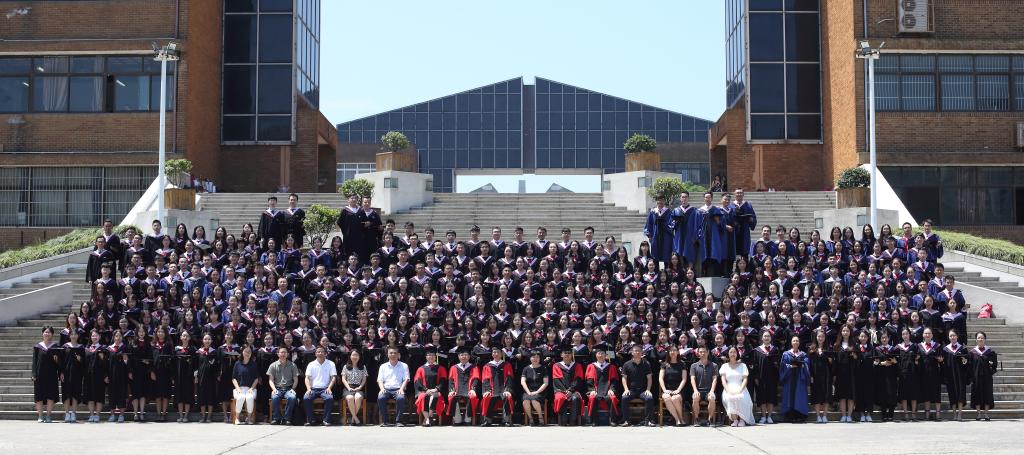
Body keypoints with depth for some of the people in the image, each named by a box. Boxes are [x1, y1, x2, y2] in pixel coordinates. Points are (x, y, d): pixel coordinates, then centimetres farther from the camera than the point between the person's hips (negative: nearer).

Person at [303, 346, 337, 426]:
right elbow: (307, 378, 6)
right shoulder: (311, 364, 13)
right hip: (313, 389, 1)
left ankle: (326, 420, -22)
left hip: (325, 389, -1)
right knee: (306, 398, -30)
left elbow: (333, 377, 4)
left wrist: (329, 388, -12)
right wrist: (308, 388, -11)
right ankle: (309, 420, -18)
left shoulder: (330, 364, 10)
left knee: (330, 398, -33)